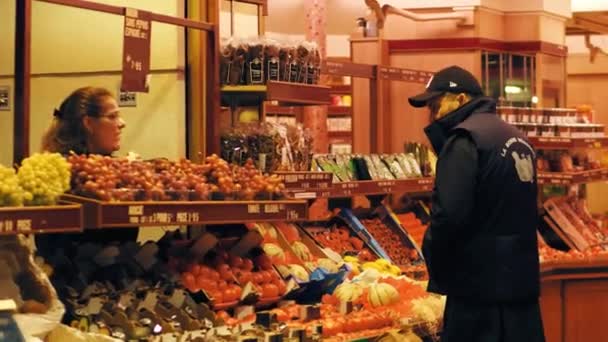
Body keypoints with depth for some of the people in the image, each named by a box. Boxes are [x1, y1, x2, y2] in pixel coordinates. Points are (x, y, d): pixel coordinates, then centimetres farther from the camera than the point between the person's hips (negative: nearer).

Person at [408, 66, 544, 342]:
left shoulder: (465, 139, -13)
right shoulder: (516, 139, 15)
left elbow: (449, 213, -23)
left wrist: (434, 261, -7)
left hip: (482, 285, -9)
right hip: (522, 280, 9)